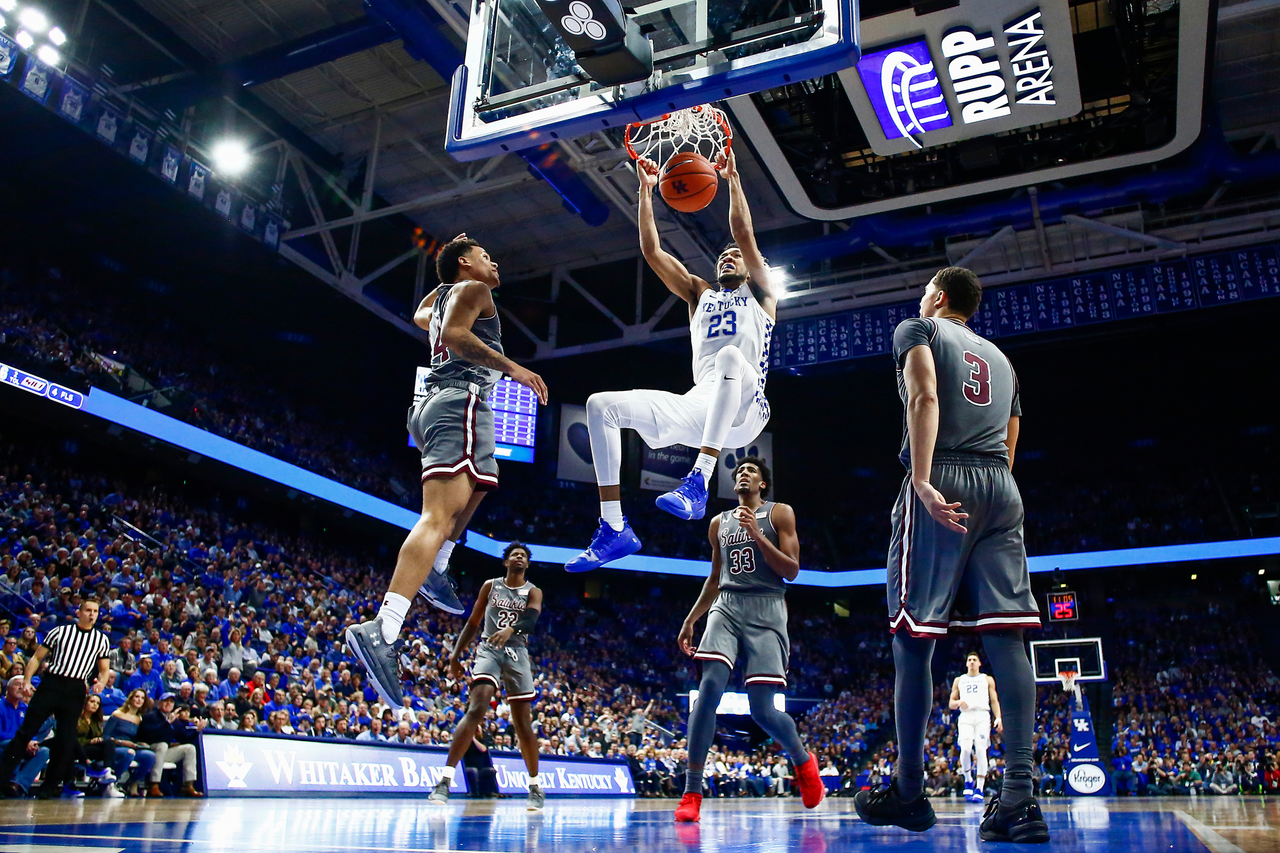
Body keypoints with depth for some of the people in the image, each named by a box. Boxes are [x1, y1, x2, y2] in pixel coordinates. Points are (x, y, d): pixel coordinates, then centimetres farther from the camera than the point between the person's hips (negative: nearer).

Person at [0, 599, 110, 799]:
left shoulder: (102, 640, 11)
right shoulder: (60, 631, 8)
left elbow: (104, 670, 14)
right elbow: (37, 657, 8)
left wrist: (101, 682, -8)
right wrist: (27, 680, -4)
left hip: (76, 691, 1)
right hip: (51, 683, -1)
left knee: (65, 739, -1)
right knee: (26, 729, -3)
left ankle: (50, 786, 12)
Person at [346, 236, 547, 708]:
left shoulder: (442, 296, 29)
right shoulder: (472, 289, 5)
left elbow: (421, 317, 54)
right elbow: (454, 333, -15)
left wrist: (446, 277, 51)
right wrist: (511, 366, -20)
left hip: (433, 404, 10)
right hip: (462, 402, -10)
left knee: (476, 486, 35)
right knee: (438, 516, -23)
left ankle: (433, 565, 21)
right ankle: (382, 630, -38)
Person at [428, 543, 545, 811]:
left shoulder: (533, 592, 5)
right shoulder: (490, 586, 10)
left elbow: (531, 620, -16)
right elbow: (473, 622, 16)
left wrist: (511, 630, -38)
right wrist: (456, 654, 9)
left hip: (517, 653, 1)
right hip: (488, 649, 0)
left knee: (523, 723, 2)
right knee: (476, 709, -23)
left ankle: (535, 787, 17)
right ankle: (446, 780, -25)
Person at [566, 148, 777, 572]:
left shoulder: (759, 292, 19)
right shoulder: (700, 293, 30)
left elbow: (744, 233, 2)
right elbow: (652, 251, 21)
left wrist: (732, 178, -1)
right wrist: (647, 190, 17)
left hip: (744, 409, -5)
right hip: (697, 404, 5)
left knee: (732, 356, -40)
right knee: (601, 405, -12)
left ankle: (699, 480, -48)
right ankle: (614, 528, -19)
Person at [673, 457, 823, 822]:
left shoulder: (779, 513, 6)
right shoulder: (719, 522, 19)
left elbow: (792, 570, -2)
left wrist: (757, 535, -13)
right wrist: (690, 620, 19)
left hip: (766, 610, -3)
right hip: (727, 607, 3)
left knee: (762, 709, -6)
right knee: (710, 687, -19)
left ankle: (804, 760, 27)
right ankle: (692, 793, -14)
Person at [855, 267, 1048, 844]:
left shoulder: (918, 328, 11)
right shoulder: (1000, 359, 30)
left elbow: (924, 397, -9)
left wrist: (922, 481, -18)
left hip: (943, 481, -6)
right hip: (1002, 490, 7)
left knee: (913, 635, -1)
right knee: (1006, 636, -2)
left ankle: (909, 792, 6)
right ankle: (1020, 799, -8)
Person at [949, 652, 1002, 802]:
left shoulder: (988, 679, 17)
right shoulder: (959, 680, 19)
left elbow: (994, 701, 11)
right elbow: (951, 703, 17)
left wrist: (998, 718, -5)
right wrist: (958, 702, -7)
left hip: (982, 716, -1)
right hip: (965, 717, 1)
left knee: (980, 751, -11)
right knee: (965, 749, -18)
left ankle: (979, 790, -5)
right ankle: (968, 781, 5)